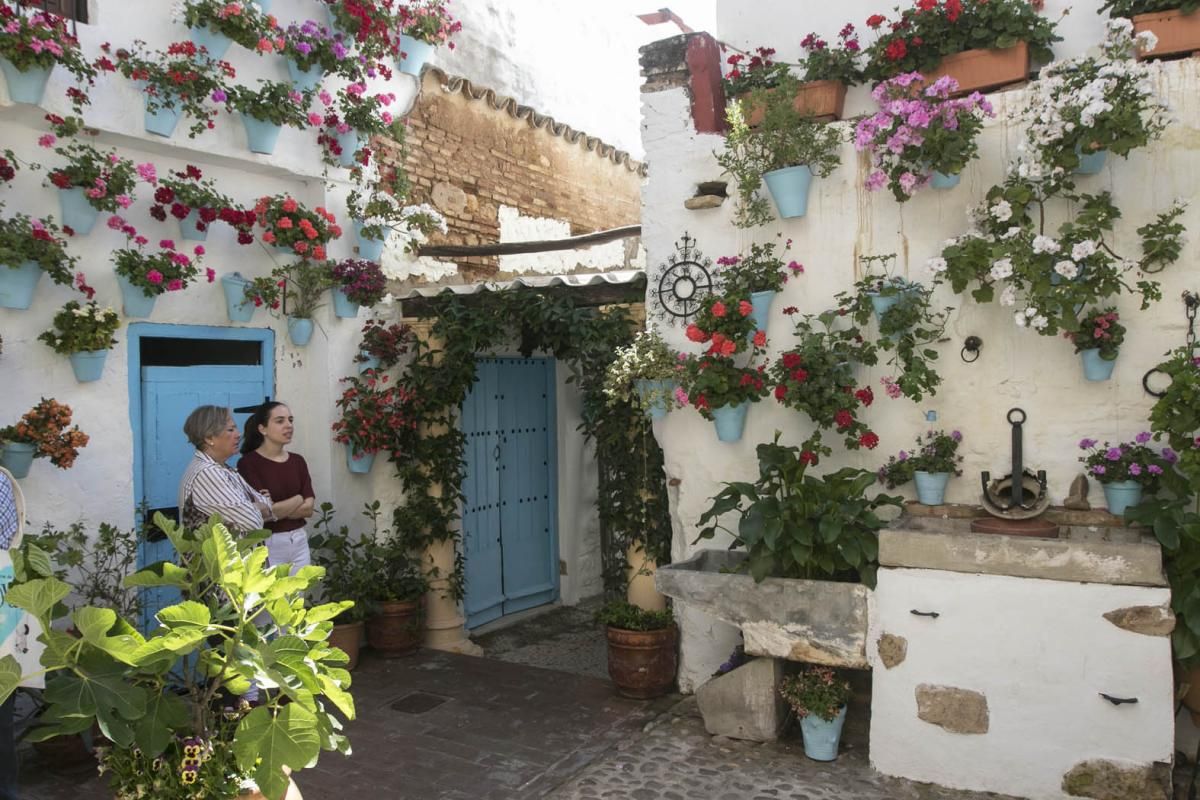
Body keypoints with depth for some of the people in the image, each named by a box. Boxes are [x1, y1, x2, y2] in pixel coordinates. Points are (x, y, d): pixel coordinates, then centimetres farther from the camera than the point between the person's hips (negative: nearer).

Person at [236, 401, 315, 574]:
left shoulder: (297, 461, 7)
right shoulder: (248, 463, -10)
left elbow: (308, 508, 1)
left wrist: (278, 508, -14)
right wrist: (298, 499, -5)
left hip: (299, 541, 6)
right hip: (267, 544, -5)